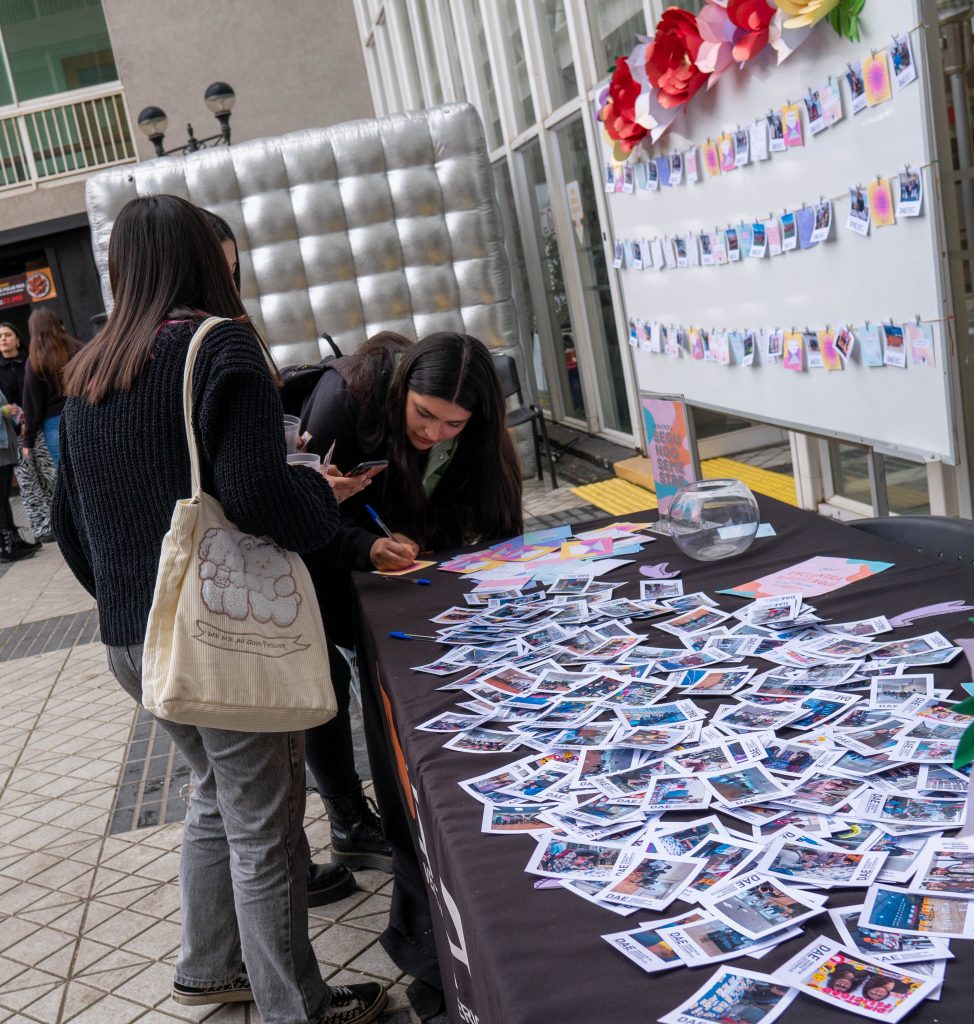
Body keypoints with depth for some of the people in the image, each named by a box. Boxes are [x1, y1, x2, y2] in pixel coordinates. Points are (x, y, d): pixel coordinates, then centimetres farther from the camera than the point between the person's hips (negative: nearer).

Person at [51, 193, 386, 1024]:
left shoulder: (86, 374, 10)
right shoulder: (220, 346, -12)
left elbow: (71, 521, 16)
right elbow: (256, 495, -24)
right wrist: (322, 496, -5)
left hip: (131, 638, 8)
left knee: (217, 795, 25)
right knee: (264, 825, 6)